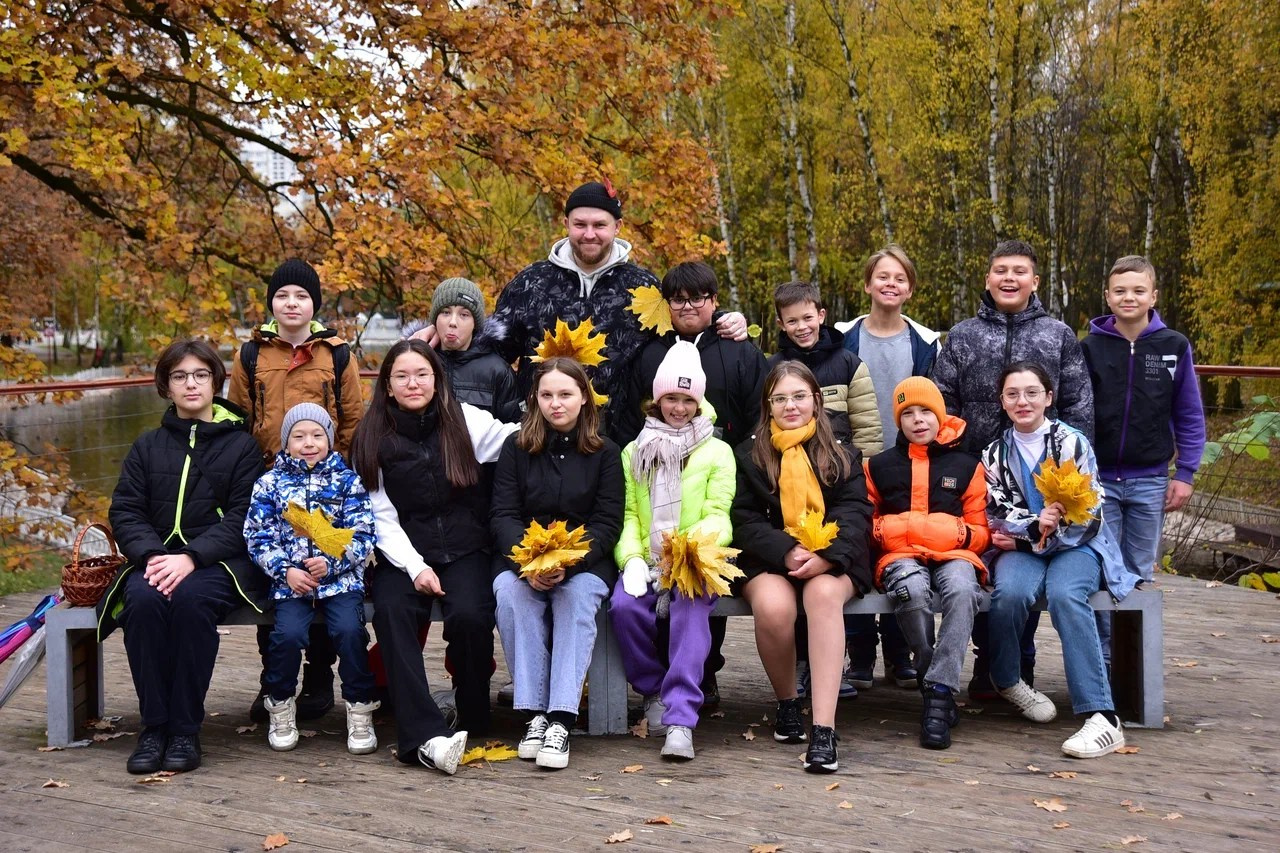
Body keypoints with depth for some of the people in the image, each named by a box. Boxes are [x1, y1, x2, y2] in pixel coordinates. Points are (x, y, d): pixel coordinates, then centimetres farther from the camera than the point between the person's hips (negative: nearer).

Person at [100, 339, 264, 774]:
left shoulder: (241, 445, 8)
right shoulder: (148, 446, 17)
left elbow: (242, 517, -3)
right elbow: (124, 510, 7)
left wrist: (191, 557, -19)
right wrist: (151, 556, -14)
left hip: (219, 561, -2)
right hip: (156, 558, 2)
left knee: (192, 598, -35)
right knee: (143, 600, -32)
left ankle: (185, 729, -24)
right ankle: (154, 726, -21)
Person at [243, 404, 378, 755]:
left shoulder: (348, 480, 7)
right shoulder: (270, 483, 9)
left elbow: (362, 535, 1)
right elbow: (257, 536, 4)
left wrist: (331, 562, -14)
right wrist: (285, 570, -10)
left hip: (340, 576, 0)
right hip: (290, 579, 0)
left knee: (349, 630, -25)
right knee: (288, 634, -24)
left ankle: (360, 711, -7)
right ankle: (281, 707, 1)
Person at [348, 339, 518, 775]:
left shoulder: (466, 421, 5)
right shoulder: (372, 438, 5)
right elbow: (381, 517, 2)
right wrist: (414, 567, -11)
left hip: (463, 549, 0)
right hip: (403, 554, 0)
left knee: (469, 615, -30)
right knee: (391, 611, -31)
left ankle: (473, 722, -7)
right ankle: (424, 735, -38)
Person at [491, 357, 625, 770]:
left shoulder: (605, 453, 7)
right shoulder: (516, 448, 9)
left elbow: (607, 523, -2)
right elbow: (503, 515, 0)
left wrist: (568, 563, -22)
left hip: (585, 558, -1)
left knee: (579, 595, -34)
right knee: (511, 592, -32)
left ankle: (560, 719, -38)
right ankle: (534, 713, -31)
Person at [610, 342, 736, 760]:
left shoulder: (717, 452, 12)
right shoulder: (634, 453, 18)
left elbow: (718, 515, 1)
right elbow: (627, 515, 8)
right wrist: (632, 560, -11)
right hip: (645, 560, 2)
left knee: (691, 606, -35)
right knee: (625, 605, -29)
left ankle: (680, 718, -37)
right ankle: (653, 692, -5)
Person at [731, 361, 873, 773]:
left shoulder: (843, 455, 14)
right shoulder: (749, 456, 12)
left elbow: (855, 513, 1)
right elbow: (745, 521, 2)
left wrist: (827, 555, -20)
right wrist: (788, 552, -17)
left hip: (831, 561, 0)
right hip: (768, 559, 0)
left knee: (823, 593, -36)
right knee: (773, 605, -35)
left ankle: (824, 729, -41)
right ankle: (787, 701, -6)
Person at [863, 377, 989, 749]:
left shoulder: (966, 466, 14)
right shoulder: (879, 466, 16)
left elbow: (981, 531, 14)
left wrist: (960, 534, -7)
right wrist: (884, 531, -2)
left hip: (953, 553, 0)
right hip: (901, 554, 0)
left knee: (962, 590, -38)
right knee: (912, 590, -38)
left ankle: (938, 693, -35)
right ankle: (938, 684, -20)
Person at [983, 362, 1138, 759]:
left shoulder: (1073, 443, 1)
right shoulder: (995, 454, 12)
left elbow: (1089, 516, -5)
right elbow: (996, 517, 3)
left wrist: (1026, 535, -13)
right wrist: (1034, 525, -18)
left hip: (1076, 547, -2)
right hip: (1021, 550, 2)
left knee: (1064, 594, -35)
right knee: (1010, 592, -33)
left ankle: (1101, 717, -40)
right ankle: (1006, 680, -5)